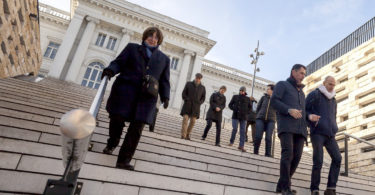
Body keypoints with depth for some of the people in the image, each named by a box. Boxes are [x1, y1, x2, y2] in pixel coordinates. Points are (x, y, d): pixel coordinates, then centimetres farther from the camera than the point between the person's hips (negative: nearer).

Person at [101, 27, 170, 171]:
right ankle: (111, 144, 31)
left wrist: (165, 96, 0)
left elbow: (164, 81, 16)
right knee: (117, 118, 0)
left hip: (147, 96, 1)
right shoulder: (132, 48, 19)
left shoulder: (164, 59, 21)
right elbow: (119, 62, 10)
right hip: (125, 90, 0)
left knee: (137, 127, -8)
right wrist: (110, 70, -13)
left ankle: (124, 159, -2)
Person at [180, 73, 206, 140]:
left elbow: (203, 97, 13)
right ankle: (183, 135, -12)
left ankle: (188, 135, 14)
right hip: (187, 105, -1)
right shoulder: (188, 84, 9)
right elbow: (184, 93, 7)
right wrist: (186, 100, -7)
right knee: (185, 119, -11)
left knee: (193, 121, 0)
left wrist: (199, 102, -3)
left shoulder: (202, 88, 12)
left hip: (196, 107, 2)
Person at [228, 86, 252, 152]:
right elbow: (230, 104, 10)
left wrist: (247, 112, 3)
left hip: (243, 117, 1)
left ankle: (241, 146, -1)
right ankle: (231, 142, 12)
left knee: (242, 131, -2)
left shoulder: (247, 99, 9)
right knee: (235, 129, -9)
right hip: (235, 116, -1)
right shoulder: (235, 97, 8)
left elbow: (250, 107, 19)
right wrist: (234, 109, -5)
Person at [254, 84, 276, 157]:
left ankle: (268, 154, 1)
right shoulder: (263, 97, 10)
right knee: (258, 136, -5)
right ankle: (255, 152, 8)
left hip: (270, 121, -1)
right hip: (260, 119, 1)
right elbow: (258, 108, 18)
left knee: (268, 138, -8)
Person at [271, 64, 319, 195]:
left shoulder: (301, 92, 33)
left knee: (296, 157, -8)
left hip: (300, 128, 6)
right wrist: (289, 110, -16)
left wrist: (310, 117, 7)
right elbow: (273, 101, -2)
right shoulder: (282, 85, 14)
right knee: (288, 153, -20)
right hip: (286, 126, -6)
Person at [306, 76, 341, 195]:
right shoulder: (314, 95, 4)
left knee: (337, 158, -11)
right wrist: (310, 117, -19)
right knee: (318, 161, -12)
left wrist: (334, 130, 15)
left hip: (330, 135, 6)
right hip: (317, 133, -6)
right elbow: (304, 110, 2)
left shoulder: (333, 101, 23)